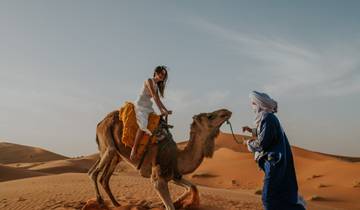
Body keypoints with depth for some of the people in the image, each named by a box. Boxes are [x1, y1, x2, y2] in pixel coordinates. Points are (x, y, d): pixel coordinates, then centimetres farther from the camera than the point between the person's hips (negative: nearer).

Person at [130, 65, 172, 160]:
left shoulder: (157, 85, 17)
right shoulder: (149, 81, -8)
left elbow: (158, 100, 19)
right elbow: (154, 96, -17)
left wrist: (166, 110, 11)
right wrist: (161, 110, -22)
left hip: (148, 106, 9)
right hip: (141, 104, -9)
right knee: (143, 126, -28)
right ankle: (134, 149, -26)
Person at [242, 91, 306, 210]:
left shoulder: (267, 118, -18)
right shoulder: (269, 117, 11)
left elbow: (262, 143, -20)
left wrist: (249, 143, -2)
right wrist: (252, 130, 21)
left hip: (275, 162, -10)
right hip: (277, 160, 10)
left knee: (268, 198, -4)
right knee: (281, 194, 18)